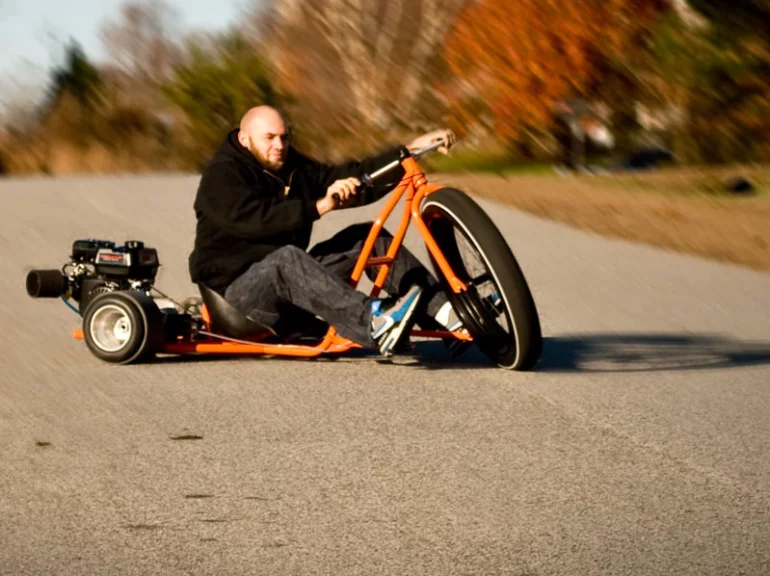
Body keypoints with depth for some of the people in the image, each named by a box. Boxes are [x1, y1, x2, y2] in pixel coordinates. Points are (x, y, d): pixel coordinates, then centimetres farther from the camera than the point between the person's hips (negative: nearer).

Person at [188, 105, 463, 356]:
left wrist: (411, 150, 2)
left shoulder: (295, 168, 15)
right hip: (237, 291, -8)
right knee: (286, 258, -39)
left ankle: (442, 311, -18)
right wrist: (319, 207, -37)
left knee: (368, 237, -5)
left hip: (291, 285, 8)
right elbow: (255, 218, -28)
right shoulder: (221, 175, -10)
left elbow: (355, 179, 11)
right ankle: (375, 323, -59)